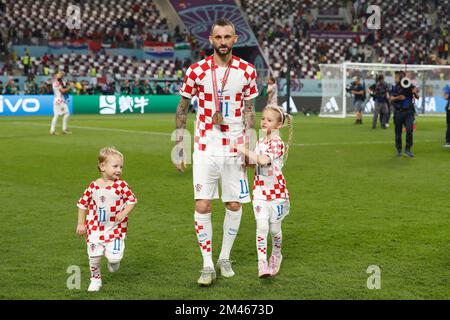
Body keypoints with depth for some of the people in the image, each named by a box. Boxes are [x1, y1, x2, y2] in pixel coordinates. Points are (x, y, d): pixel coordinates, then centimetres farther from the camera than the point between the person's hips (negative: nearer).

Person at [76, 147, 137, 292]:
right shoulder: (93, 186, -5)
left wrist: (124, 213, -18)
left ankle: (113, 261, 29)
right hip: (95, 227, 1)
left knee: (114, 256, -9)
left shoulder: (121, 185, -10)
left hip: (115, 228, -1)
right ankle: (95, 279, 24)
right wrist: (81, 223, 7)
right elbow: (83, 203, 6)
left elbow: (132, 200, -2)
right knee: (94, 255, -1)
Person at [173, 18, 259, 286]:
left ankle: (225, 257, 25)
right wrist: (179, 146, 3)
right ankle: (208, 265, 4)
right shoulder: (197, 71, -3)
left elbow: (249, 110, 8)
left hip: (234, 150, 1)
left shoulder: (247, 71, 1)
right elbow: (182, 108, 6)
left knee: (235, 206, 6)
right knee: (202, 206, -7)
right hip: (205, 150, -1)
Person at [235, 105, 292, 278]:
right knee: (261, 226, -9)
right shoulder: (260, 142, 10)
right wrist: (245, 162, 5)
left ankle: (276, 255, 34)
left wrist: (244, 151, -24)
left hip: (276, 192, -5)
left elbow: (264, 160, -30)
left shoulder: (277, 144, -14)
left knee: (274, 228, 8)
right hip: (260, 191, 5)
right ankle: (262, 265, -13)